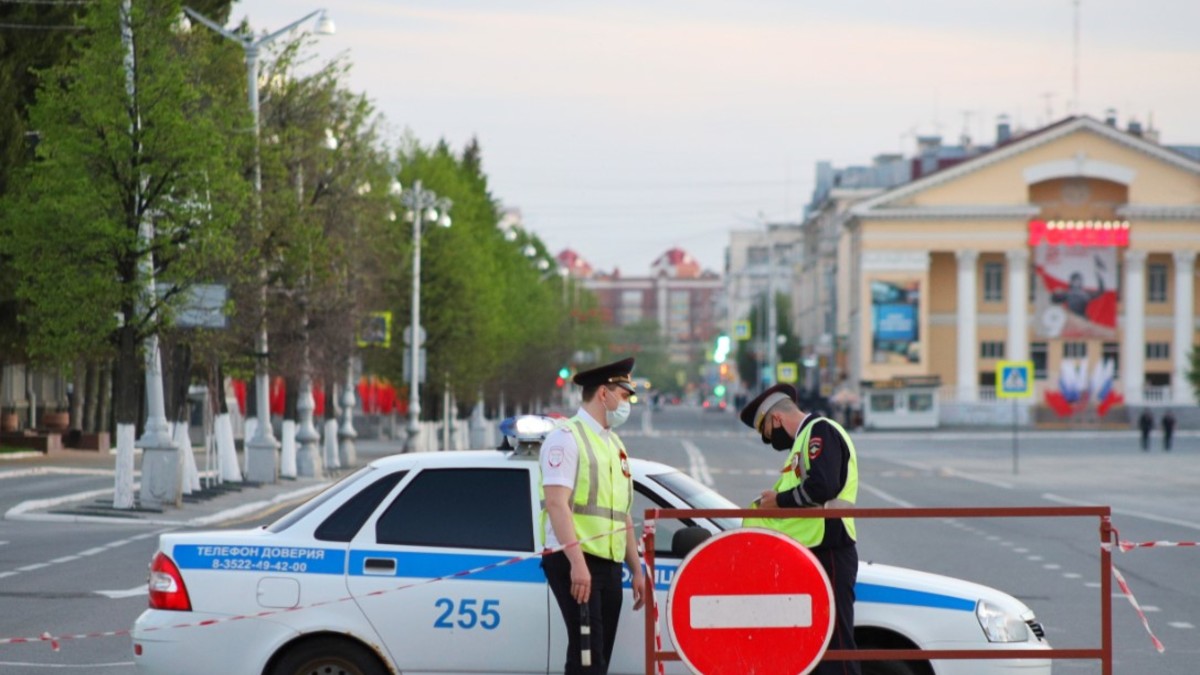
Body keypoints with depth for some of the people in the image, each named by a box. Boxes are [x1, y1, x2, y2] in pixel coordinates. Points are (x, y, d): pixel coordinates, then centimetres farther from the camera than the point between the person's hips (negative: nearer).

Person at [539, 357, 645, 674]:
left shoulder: (614, 444, 22)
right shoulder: (567, 438, -6)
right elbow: (556, 503, -16)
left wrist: (637, 570, 21)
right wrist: (577, 562, -24)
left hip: (609, 565, 9)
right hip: (575, 563, -9)